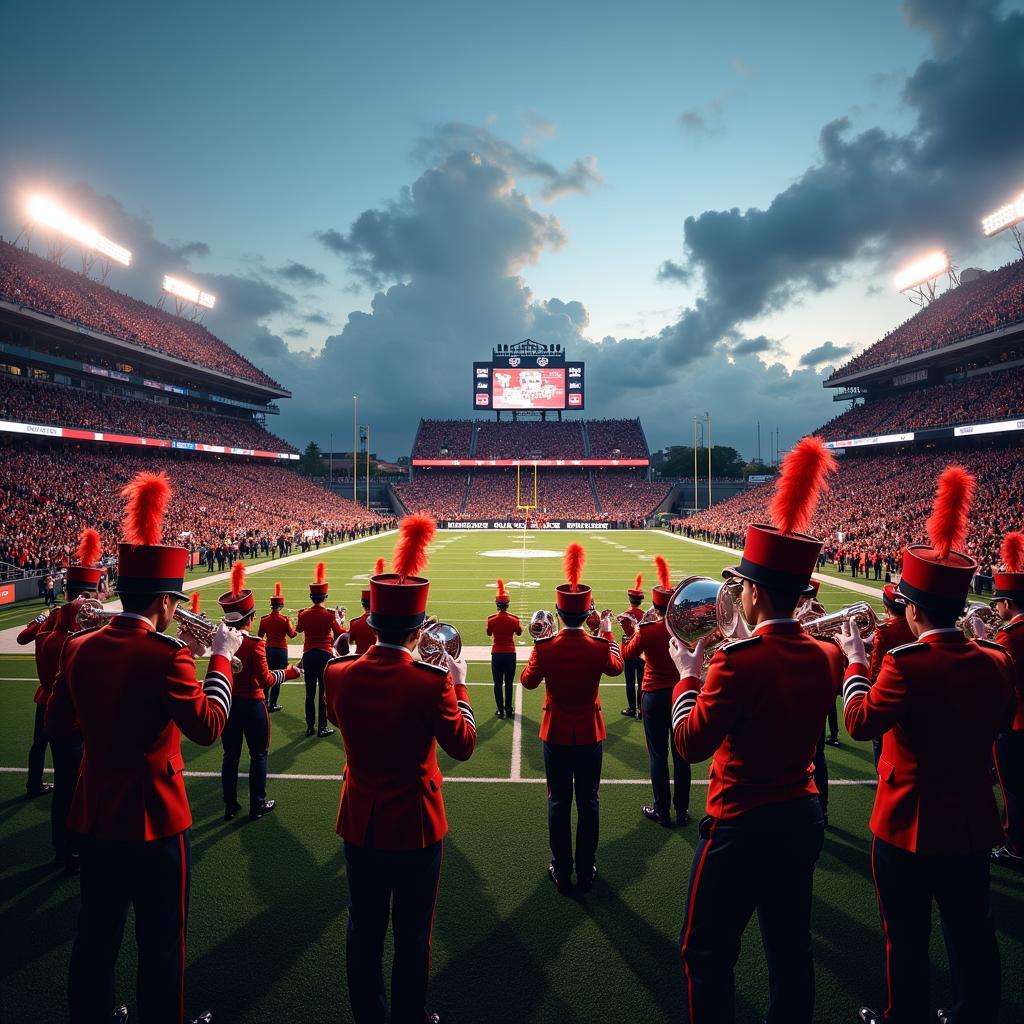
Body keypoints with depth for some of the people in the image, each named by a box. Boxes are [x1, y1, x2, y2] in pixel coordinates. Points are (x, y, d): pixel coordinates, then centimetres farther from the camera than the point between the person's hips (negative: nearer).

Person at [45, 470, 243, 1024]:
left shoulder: (79, 647, -3)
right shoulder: (166, 656, -24)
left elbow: (57, 724, 8)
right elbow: (208, 726, -22)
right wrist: (221, 658, -13)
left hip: (94, 816, 7)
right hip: (153, 818, -6)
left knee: (95, 934, 23)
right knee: (161, 942, 12)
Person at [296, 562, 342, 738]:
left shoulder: (304, 615, -1)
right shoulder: (329, 615, -10)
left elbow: (298, 629, 19)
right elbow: (340, 633, 1)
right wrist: (339, 619, 17)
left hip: (308, 656, 3)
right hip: (325, 655, -3)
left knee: (310, 693, 11)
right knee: (324, 693, 3)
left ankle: (310, 726, 16)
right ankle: (322, 727, 4)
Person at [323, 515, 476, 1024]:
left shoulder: (337, 675, -13)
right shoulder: (431, 682, -24)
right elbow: (463, 745, -11)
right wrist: (458, 686, 0)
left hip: (359, 821, 4)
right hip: (415, 825, -4)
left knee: (363, 930, 20)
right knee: (411, 935, 16)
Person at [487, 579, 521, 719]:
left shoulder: (491, 620, -10)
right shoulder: (514, 620, -10)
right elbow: (519, 633, 7)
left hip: (496, 655, 0)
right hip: (510, 654, 0)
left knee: (498, 683, 8)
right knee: (509, 683, 11)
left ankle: (500, 710, 10)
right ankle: (509, 709, 14)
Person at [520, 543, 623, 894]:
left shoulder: (545, 647, -17)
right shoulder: (599, 647, -15)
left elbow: (528, 681, 1)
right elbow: (616, 667, 9)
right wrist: (608, 632, 21)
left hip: (556, 734, 0)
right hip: (590, 733, 1)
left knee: (558, 802, 11)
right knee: (588, 801, 13)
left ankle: (561, 871, 21)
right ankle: (586, 871, 24)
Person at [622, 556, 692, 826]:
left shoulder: (646, 631, -15)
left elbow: (628, 655, 1)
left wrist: (633, 633, 17)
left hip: (656, 697, -3)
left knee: (658, 755, 7)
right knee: (681, 754, 12)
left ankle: (662, 811, 14)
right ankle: (682, 809, 21)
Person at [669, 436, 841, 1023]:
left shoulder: (738, 660, -25)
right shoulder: (827, 656, -4)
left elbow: (692, 743, -19)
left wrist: (689, 676, -8)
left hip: (744, 824, -7)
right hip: (803, 819, 7)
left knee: (708, 954, 11)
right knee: (791, 949, 21)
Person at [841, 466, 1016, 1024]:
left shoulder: (906, 664, -25)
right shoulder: (996, 661, -6)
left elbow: (860, 722, -16)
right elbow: (1002, 722, 12)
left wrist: (855, 663, -5)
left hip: (910, 824, -6)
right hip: (973, 821, 6)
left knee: (907, 938, 13)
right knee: (971, 931, 22)